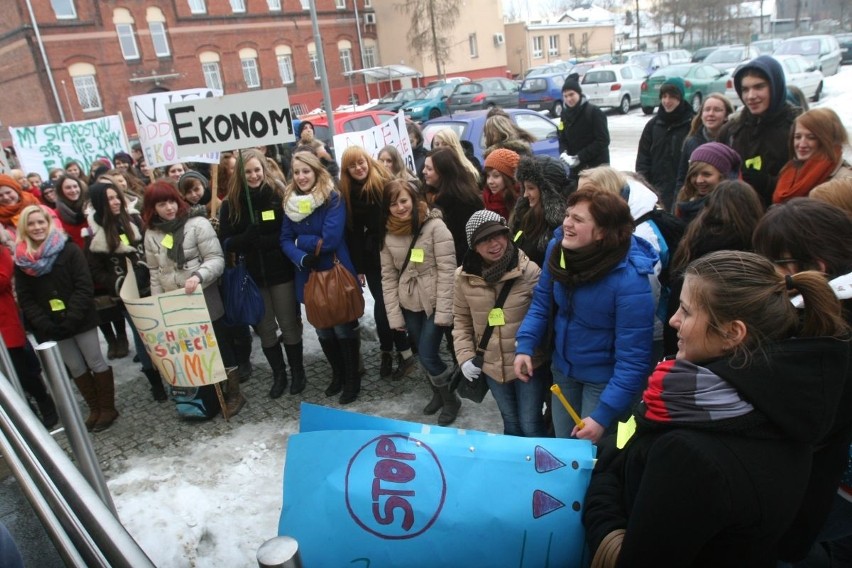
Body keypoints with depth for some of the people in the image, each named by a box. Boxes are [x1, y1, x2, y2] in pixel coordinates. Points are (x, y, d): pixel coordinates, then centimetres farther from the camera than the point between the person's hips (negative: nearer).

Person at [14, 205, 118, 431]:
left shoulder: (69, 249, -6)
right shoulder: (22, 260, 5)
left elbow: (84, 287, -12)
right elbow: (25, 299, 2)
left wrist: (72, 318, -19)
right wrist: (44, 325, -10)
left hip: (81, 321, -3)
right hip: (52, 327, 4)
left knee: (96, 363, 4)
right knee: (76, 369, 11)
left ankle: (108, 408, 16)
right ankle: (94, 409, 24)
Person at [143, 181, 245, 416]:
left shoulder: (197, 224, -10)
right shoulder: (151, 234, 6)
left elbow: (216, 259, -14)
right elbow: (154, 271, 12)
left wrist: (198, 276, -31)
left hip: (205, 300, -4)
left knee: (220, 346, 5)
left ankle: (233, 394, 20)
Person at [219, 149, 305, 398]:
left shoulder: (279, 195, -6)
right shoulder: (230, 203, 0)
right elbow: (226, 242, -2)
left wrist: (266, 241, -21)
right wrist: (246, 238, -21)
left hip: (281, 272, -2)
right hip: (251, 276, 2)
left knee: (289, 324, 8)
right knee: (265, 328, 11)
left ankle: (298, 372, 25)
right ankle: (278, 374, 27)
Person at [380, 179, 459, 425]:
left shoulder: (435, 226, -12)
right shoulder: (389, 234, 3)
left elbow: (447, 270, -15)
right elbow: (388, 276, 4)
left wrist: (443, 311, -17)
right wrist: (394, 314, 0)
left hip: (434, 303, -4)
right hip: (409, 305, 5)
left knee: (428, 356, -5)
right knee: (424, 355, 14)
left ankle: (450, 399, 21)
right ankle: (438, 393, 40)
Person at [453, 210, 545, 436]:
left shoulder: (529, 271, -17)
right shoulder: (464, 276, -6)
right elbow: (461, 319, 5)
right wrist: (465, 356, -2)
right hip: (491, 366, 4)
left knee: (531, 426, 10)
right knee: (511, 422, 25)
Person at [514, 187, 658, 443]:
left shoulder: (630, 281, -32)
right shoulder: (557, 249, -14)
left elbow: (633, 360, -28)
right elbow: (542, 302, 0)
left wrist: (604, 415, -28)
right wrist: (525, 346, -12)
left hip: (605, 380, -5)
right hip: (563, 369, 5)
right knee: (562, 447, 24)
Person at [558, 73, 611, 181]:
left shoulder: (594, 112, -11)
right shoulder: (565, 113, 8)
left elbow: (603, 141, -15)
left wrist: (579, 157, -20)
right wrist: (563, 153, -11)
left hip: (597, 166, -5)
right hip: (576, 168, 6)